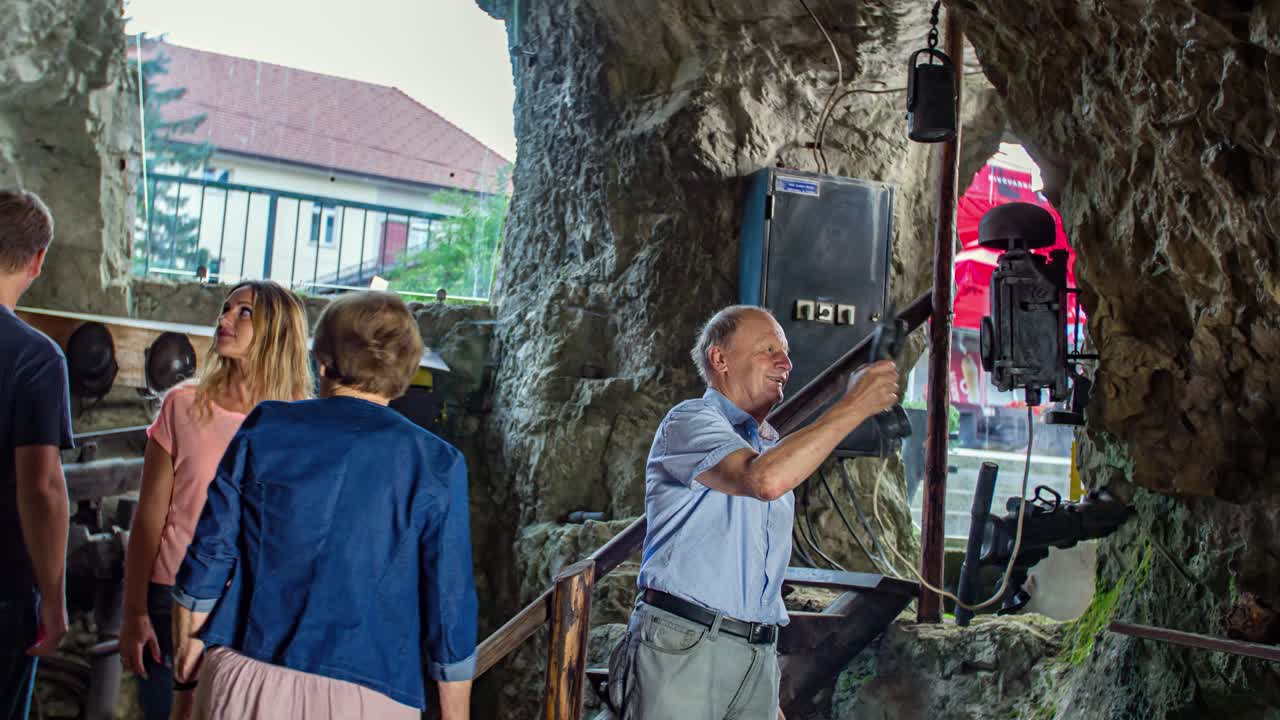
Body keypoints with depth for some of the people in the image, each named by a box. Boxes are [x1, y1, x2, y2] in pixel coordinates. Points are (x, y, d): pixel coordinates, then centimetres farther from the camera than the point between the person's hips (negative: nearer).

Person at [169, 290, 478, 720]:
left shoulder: (264, 429, -1)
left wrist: (188, 646, 16)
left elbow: (210, 552, 2)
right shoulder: (435, 465, -5)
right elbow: (450, 602, -4)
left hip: (246, 682, 2)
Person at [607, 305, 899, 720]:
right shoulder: (690, 421, -5)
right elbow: (765, 479, -27)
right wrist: (854, 406, -20)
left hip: (758, 655, 7)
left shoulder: (771, 448, 21)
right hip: (682, 646, -7)